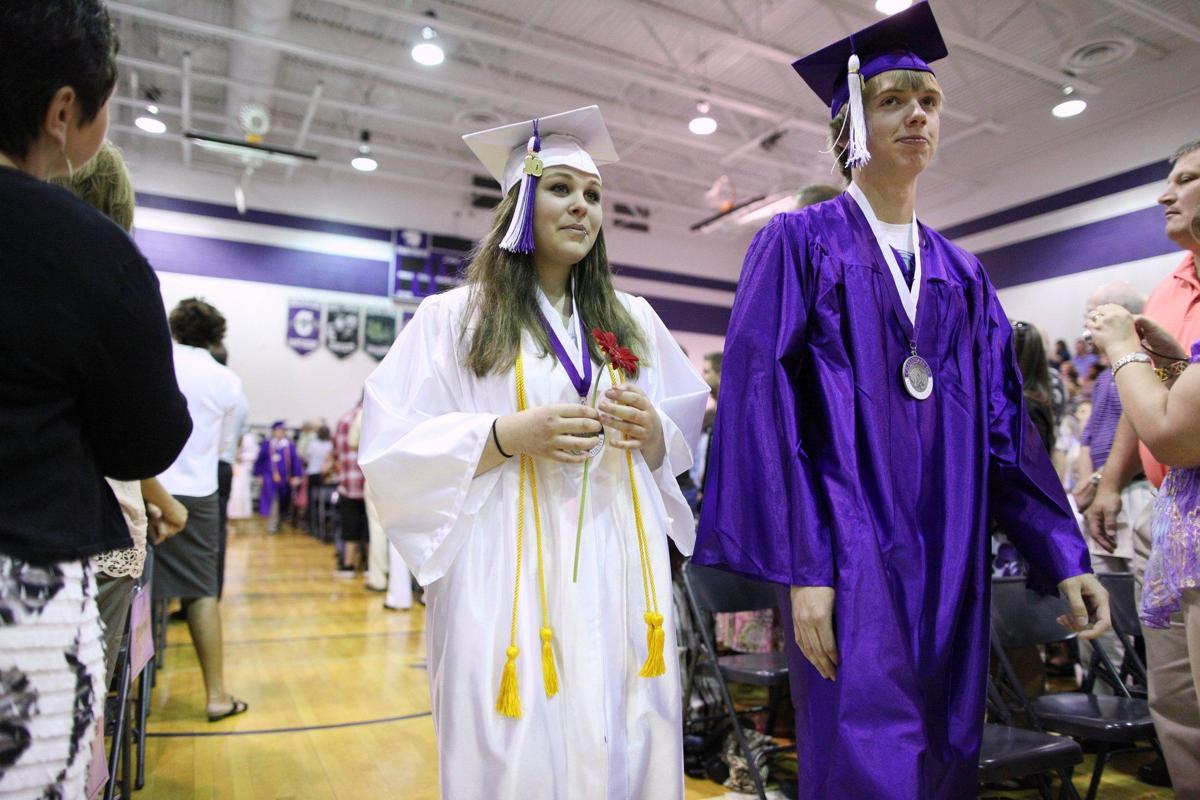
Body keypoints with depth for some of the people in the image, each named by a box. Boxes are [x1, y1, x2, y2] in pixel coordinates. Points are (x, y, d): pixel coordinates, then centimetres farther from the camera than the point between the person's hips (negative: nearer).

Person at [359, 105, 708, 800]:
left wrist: (653, 433, -7)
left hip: (620, 578, 4)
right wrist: (509, 435, -17)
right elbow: (395, 449, -4)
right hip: (508, 579, -3)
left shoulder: (633, 320, 13)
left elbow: (686, 436, 16)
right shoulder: (455, 317, 1)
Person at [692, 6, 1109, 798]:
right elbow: (761, 402, -11)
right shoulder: (799, 242, -1)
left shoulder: (961, 274, 16)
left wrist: (1064, 553, 9)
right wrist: (801, 568, -17)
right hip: (850, 559, -5)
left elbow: (1004, 423, 15)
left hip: (951, 563, 6)